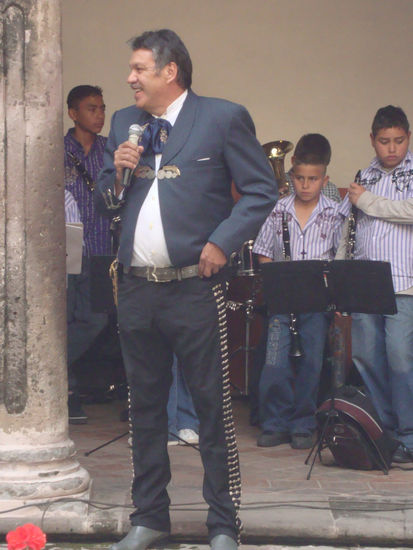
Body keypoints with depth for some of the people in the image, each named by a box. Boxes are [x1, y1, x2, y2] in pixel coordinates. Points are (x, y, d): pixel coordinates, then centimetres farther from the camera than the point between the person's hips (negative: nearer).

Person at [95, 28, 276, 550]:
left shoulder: (223, 118, -2)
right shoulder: (123, 122, 14)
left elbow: (262, 188, -2)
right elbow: (106, 199, 19)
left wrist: (223, 242, -11)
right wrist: (117, 170, -2)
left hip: (194, 288, -5)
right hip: (136, 289, 5)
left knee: (213, 408, -1)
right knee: (144, 407, 12)